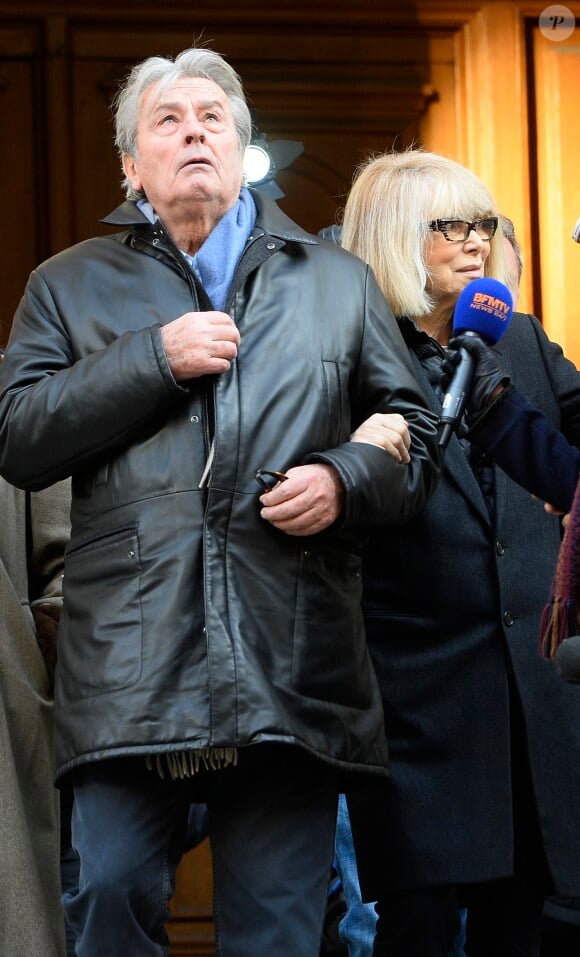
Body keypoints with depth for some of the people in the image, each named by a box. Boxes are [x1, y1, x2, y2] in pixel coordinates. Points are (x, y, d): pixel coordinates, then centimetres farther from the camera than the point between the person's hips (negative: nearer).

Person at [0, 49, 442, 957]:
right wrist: (155, 358, -5)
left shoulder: (338, 281, 20)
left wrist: (346, 481, -3)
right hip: (131, 669, -1)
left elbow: (417, 439, 20)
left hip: (294, 667, 1)